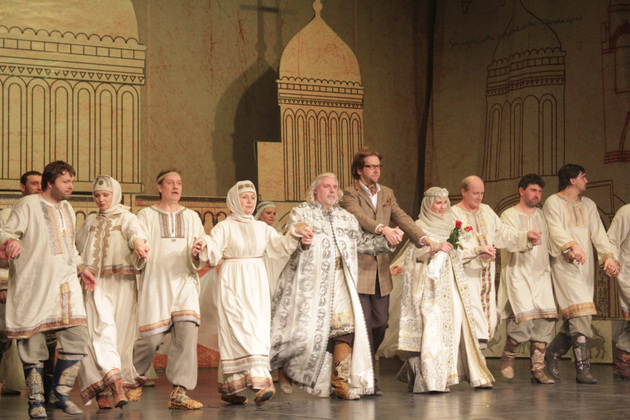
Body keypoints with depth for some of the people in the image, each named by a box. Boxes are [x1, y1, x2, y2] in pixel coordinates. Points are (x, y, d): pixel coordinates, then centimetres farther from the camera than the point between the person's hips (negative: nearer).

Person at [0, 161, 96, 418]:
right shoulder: (28, 205, -1)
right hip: (34, 285, -6)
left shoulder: (67, 209, 21)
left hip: (66, 282, 6)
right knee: (32, 341, -3)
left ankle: (60, 393, 10)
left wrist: (81, 267, 23)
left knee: (76, 336, -3)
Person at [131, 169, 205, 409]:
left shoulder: (192, 217, 17)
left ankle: (179, 394, -13)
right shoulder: (146, 216, 9)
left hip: (184, 283, 2)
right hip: (155, 283, -2)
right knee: (151, 338, -5)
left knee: (187, 333, -14)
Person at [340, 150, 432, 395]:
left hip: (381, 269, 6)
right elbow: (359, 217, -23)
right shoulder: (350, 194, -5)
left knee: (381, 322, 7)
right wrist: (383, 229, -40)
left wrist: (423, 238, -10)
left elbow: (402, 218, 6)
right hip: (359, 267, -6)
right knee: (363, 322, -6)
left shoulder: (387, 194, 16)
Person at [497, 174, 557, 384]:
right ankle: (507, 357, 5)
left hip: (540, 274, 5)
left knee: (546, 318, -8)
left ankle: (537, 369, -3)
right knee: (525, 316, -19)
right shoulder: (509, 215, 2)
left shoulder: (541, 215, 17)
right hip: (517, 274, -5)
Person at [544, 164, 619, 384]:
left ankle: (552, 354, 21)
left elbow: (598, 233, 9)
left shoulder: (588, 205, 20)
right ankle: (582, 368, -16)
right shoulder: (553, 203, 2)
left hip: (586, 267, 6)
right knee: (580, 315, -16)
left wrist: (608, 256, -9)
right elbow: (556, 230, -13)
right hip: (565, 265, -6)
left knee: (576, 319, 2)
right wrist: (572, 246, -33)